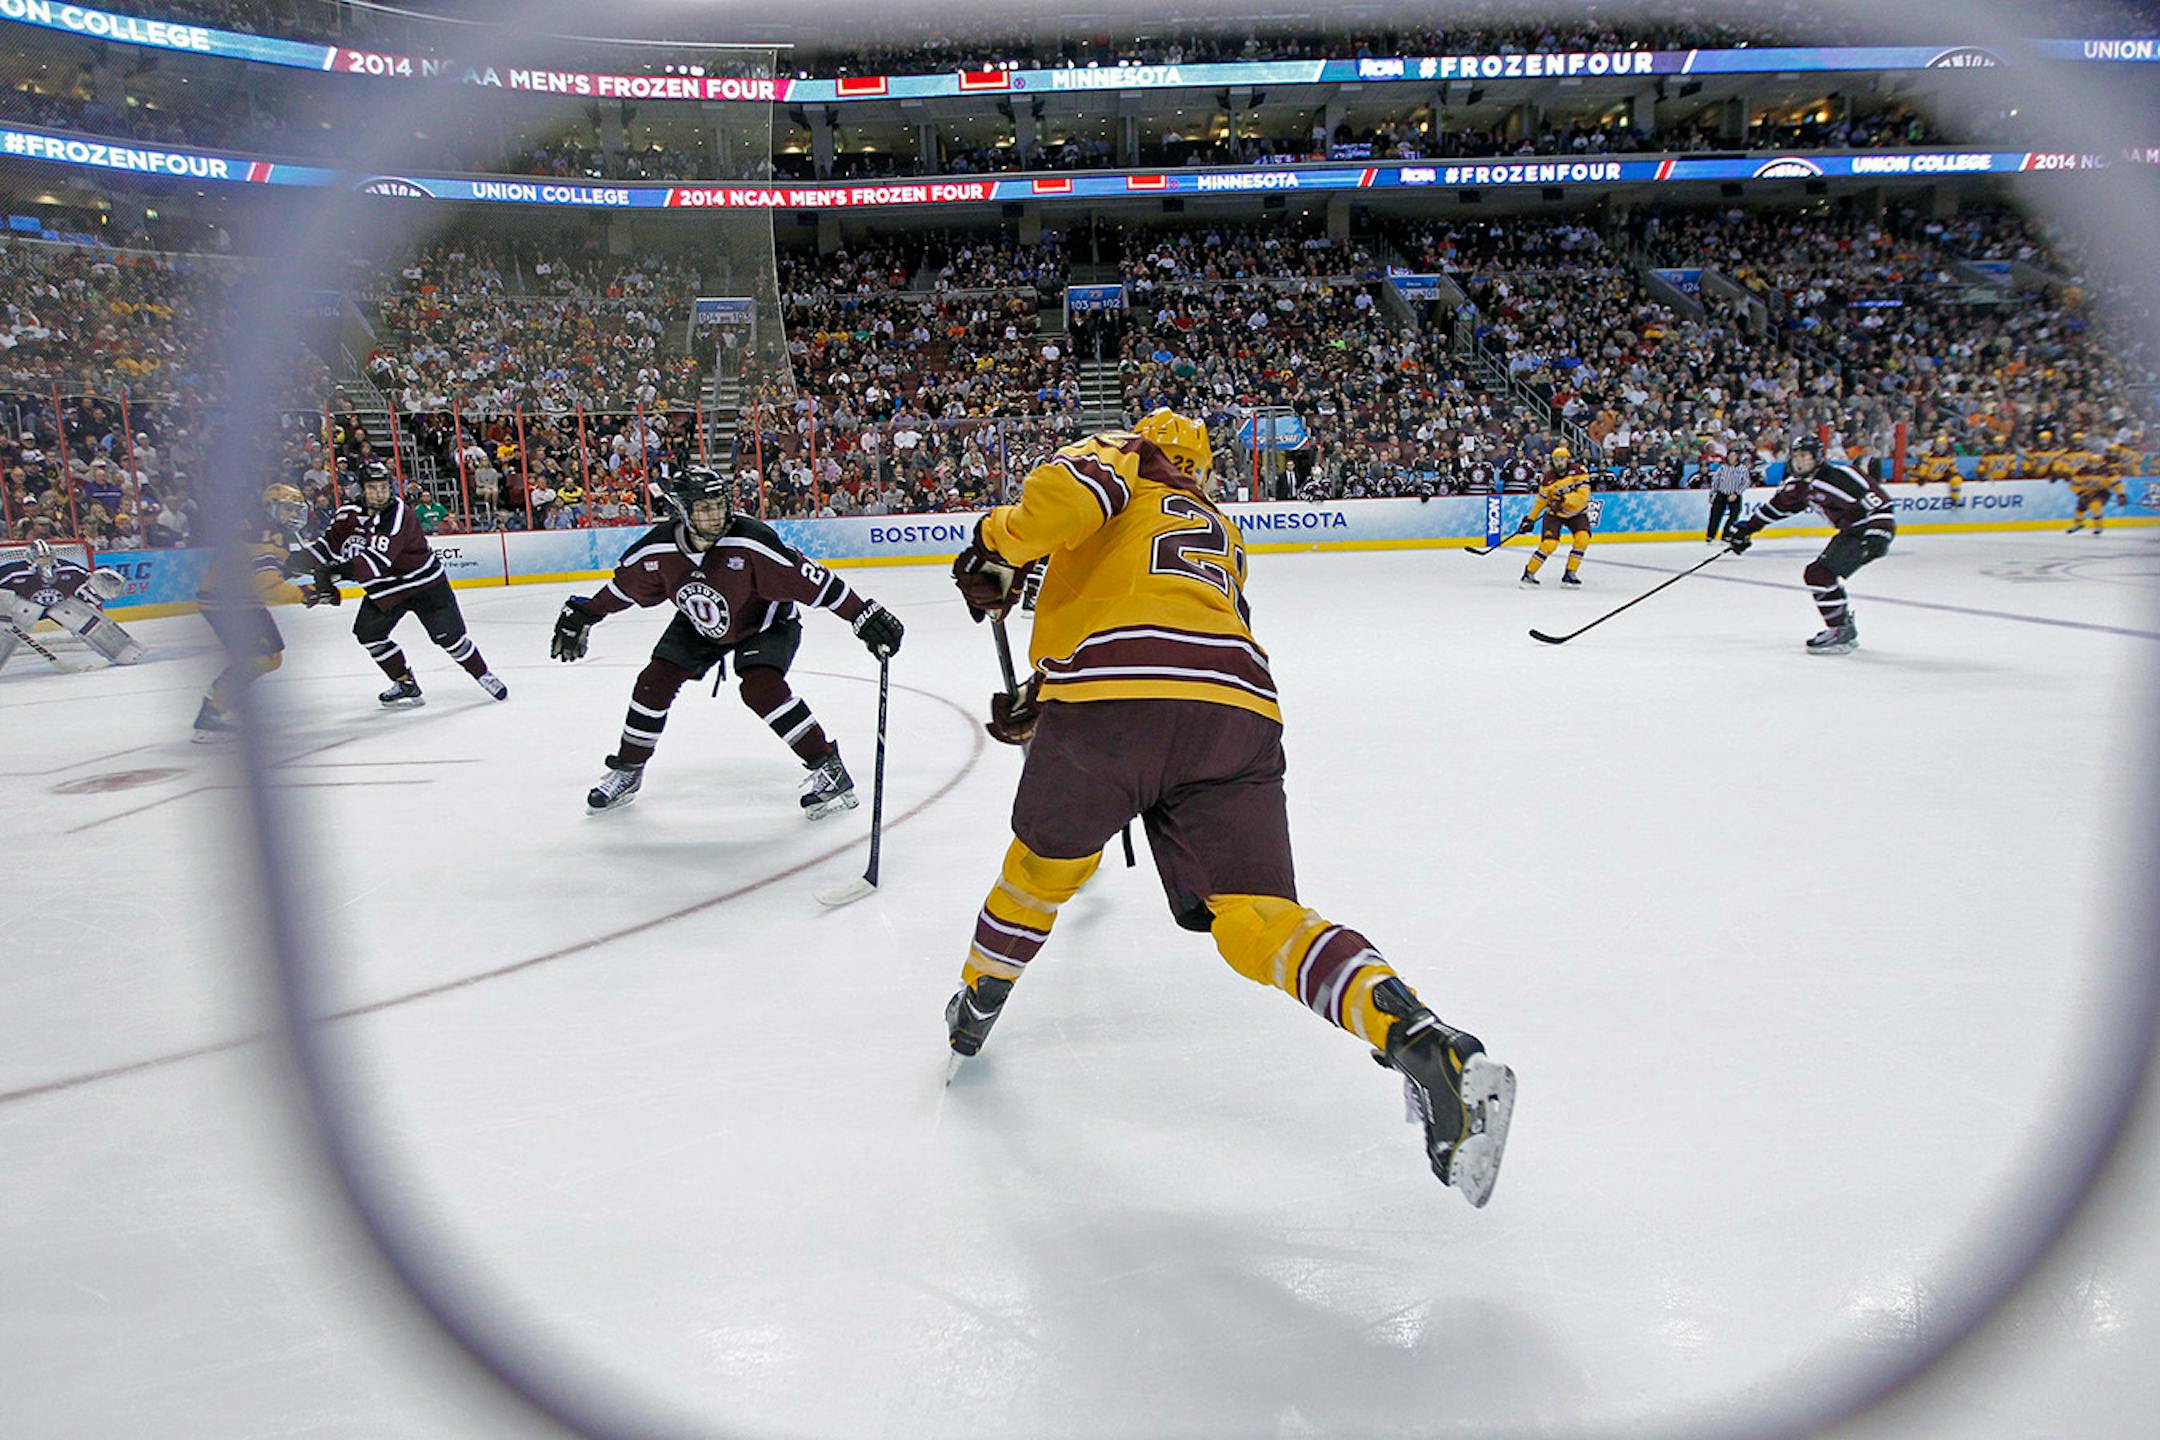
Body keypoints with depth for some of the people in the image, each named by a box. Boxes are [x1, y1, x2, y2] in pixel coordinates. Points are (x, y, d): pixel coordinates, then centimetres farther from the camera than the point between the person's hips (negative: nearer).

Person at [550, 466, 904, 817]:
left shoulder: (749, 542, -36)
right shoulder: (657, 550, -23)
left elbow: (813, 582, -35)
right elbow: (622, 586, -2)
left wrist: (865, 618, -37)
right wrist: (578, 616, 6)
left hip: (763, 623, -4)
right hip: (698, 626, 5)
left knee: (760, 687, -26)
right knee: (654, 681, -4)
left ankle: (828, 767, -15)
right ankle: (627, 770, 19)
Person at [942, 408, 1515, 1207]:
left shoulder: (1120, 456, 23)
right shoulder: (1224, 535, 40)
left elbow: (1075, 484, -2)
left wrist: (999, 548, 13)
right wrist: (1044, 705, 43)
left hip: (1110, 698, -4)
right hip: (1238, 710, 4)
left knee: (1047, 861, 21)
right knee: (1255, 915, -4)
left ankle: (974, 1011, 42)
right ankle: (1429, 1046, -26)